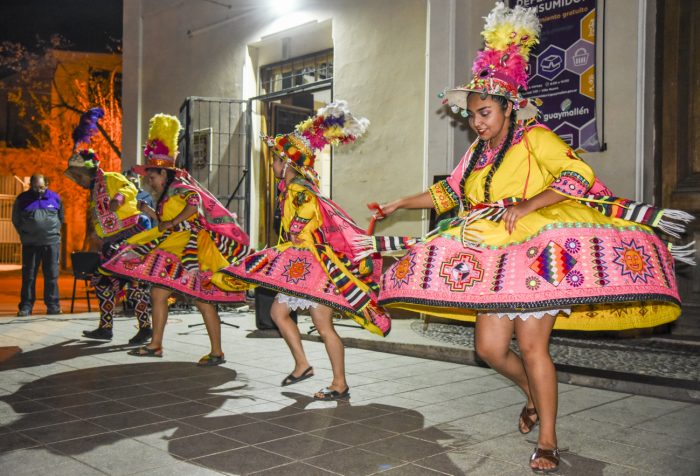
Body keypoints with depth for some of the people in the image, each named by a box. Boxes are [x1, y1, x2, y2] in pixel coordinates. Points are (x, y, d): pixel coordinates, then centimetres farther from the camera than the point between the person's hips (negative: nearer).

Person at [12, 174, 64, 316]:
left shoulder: (55, 197, 6)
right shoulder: (22, 199, 3)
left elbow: (61, 217, 17)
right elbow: (16, 220, 14)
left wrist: (55, 231, 10)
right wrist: (24, 234, 10)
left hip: (52, 242, 0)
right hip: (30, 243, 0)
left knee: (52, 275, 1)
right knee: (28, 275, 3)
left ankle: (53, 305, 6)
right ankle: (26, 306, 8)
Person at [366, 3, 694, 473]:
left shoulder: (533, 137, -6)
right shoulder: (477, 153, 15)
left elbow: (577, 175, -17)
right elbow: (448, 192, 24)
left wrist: (525, 207, -23)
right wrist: (402, 203, 20)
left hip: (535, 255, -7)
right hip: (495, 261, 7)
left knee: (532, 345, -8)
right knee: (490, 347, 4)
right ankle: (534, 394, 34)